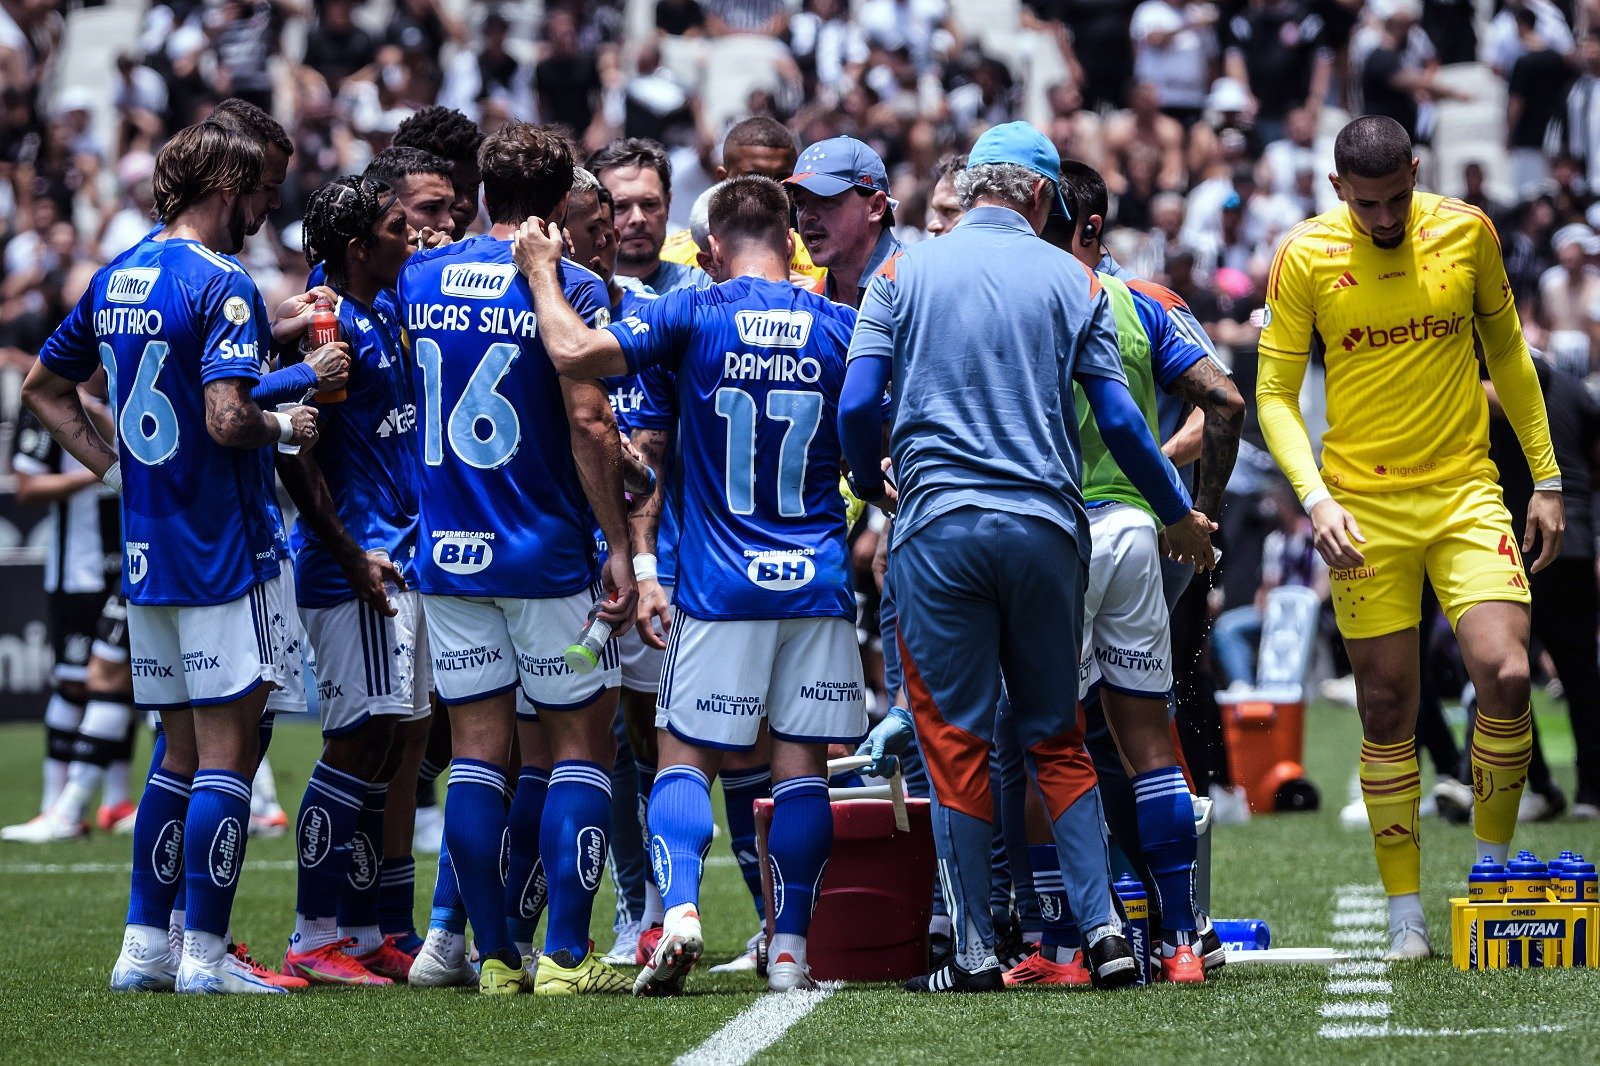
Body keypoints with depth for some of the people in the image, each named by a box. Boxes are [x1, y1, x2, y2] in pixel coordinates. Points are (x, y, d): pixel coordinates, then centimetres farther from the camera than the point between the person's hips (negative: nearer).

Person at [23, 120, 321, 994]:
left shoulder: (114, 281, 11)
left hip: (147, 551, 8)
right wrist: (286, 427, -6)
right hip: (223, 550, -8)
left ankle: (144, 946, 13)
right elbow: (227, 420, -25)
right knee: (227, 751, -4)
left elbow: (43, 387, 20)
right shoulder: (220, 286, -14)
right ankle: (205, 954, -4)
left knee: (182, 752, 15)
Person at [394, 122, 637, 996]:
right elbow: (587, 423, -14)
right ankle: (564, 955, -1)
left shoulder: (421, 278, 6)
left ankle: (495, 955, 6)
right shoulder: (568, 288, -10)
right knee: (579, 747, 4)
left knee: (477, 752, 7)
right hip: (546, 559, -4)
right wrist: (618, 548, -9)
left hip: (448, 554, 4)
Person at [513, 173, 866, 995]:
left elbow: (576, 352, -15)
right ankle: (789, 946, 3)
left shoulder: (693, 315, -6)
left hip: (720, 587, -1)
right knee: (802, 764, 6)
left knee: (685, 757, 6)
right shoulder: (840, 327, 1)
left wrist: (541, 272, 0)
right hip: (818, 587, 1)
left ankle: (679, 907, -15)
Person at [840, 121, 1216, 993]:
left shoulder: (903, 274, 5)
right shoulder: (1071, 281, 7)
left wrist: (870, 482, 19)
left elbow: (857, 406, -2)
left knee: (955, 741, 2)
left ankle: (975, 951, -1)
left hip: (939, 528, -1)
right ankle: (1102, 929, 2)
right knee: (1057, 737, 12)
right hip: (1045, 526, 1)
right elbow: (1118, 420, 4)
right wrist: (1180, 514, 18)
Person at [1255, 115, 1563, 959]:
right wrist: (1315, 498, -16)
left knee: (1505, 675, -16)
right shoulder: (1304, 257, -5)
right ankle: (1405, 914, 11)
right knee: (1387, 708, 1)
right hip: (1363, 508, -1)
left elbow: (1507, 353, 14)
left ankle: (1491, 865, 5)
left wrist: (1545, 479, 13)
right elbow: (1274, 393, -2)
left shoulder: (1467, 232, 1)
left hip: (1466, 493, 1)